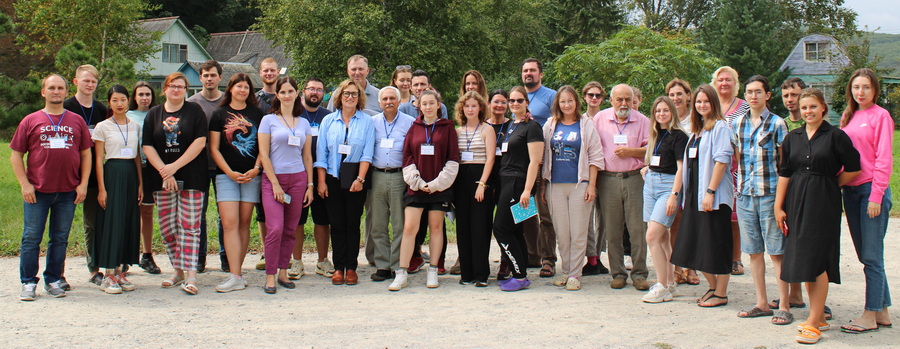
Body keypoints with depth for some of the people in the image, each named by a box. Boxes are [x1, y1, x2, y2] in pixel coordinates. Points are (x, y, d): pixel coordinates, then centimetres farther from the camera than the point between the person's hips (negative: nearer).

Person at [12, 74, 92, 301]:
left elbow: (86, 154, 11)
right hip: (37, 192, -1)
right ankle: (28, 283, 9)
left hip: (68, 192, 1)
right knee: (31, 238, 1)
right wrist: (24, 184, -5)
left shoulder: (77, 121, 9)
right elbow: (16, 155, 4)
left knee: (60, 239, 8)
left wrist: (83, 184, 2)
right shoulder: (31, 121, 5)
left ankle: (53, 280, 18)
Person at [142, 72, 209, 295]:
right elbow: (147, 146, 5)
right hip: (161, 179, 4)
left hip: (191, 177, -3)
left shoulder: (195, 111, 4)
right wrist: (164, 171, -9)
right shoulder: (153, 114, 12)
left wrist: (175, 166, -12)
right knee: (167, 227, 4)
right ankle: (178, 271, 15)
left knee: (189, 226, -8)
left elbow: (200, 142, -6)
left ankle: (191, 275, -11)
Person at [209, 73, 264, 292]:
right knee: (229, 223, -11)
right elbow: (213, 148, 3)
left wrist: (256, 169, -6)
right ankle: (235, 276, -14)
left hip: (252, 175, 1)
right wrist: (230, 172, -7)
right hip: (227, 174, -1)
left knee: (244, 224, 3)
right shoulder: (220, 114, 7)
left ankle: (236, 272, 9)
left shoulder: (257, 114, 11)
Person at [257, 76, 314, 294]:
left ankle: (283, 272, 14)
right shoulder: (269, 120, 2)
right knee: (275, 228, -14)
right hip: (273, 178, -3)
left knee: (290, 230, 4)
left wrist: (310, 185, 7)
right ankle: (270, 276, -6)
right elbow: (263, 155, -2)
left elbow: (307, 156, 14)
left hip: (298, 179, 3)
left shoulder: (304, 123, 12)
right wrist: (275, 184, -9)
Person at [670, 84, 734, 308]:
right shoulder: (696, 130, 16)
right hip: (694, 194, 9)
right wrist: (684, 193, 12)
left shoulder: (720, 127, -9)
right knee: (697, 244, 12)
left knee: (716, 244, -3)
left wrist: (710, 192, -21)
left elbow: (722, 160, -16)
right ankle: (713, 287, 25)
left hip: (715, 196, -9)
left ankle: (721, 294, 6)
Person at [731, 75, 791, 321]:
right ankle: (761, 303, 19)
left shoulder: (777, 123, -2)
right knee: (753, 251, 9)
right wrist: (741, 184, 10)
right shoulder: (737, 123, 11)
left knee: (777, 251, -3)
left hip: (770, 193, -5)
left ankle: (784, 307, 1)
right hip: (745, 194, 5)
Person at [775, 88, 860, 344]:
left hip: (824, 203, -5)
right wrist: (778, 206, 5)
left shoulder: (835, 136, -4)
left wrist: (830, 184, 4)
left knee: (817, 259, -8)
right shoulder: (793, 138, 10)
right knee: (804, 258, 8)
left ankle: (813, 323, -6)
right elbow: (784, 173, 10)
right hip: (796, 202, 5)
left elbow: (853, 169, -3)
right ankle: (818, 316, 19)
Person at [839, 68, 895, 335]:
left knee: (871, 256, -4)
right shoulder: (848, 117, 14)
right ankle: (882, 311, 20)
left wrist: (876, 196, -15)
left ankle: (870, 315, 2)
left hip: (871, 190, -7)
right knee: (865, 255, 11)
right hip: (850, 190, 7)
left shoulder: (880, 116, -6)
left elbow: (884, 159, -11)